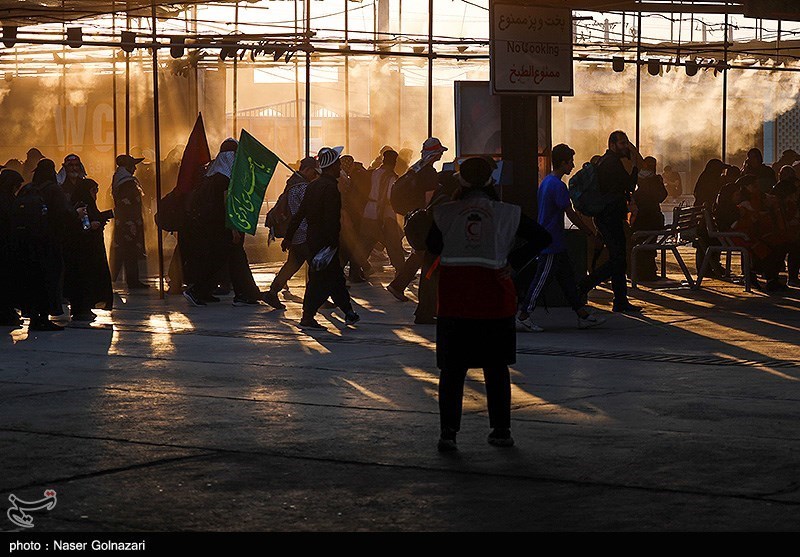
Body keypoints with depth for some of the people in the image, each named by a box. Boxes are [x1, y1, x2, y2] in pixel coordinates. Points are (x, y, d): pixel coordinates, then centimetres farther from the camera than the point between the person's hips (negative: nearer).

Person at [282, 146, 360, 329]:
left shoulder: (313, 185, 11)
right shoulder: (331, 187, -16)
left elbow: (300, 213, 14)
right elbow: (331, 219, -22)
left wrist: (289, 236, 17)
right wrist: (332, 243, -21)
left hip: (312, 239, 9)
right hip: (324, 242, -9)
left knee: (336, 277, 16)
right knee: (322, 280, -4)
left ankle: (348, 312, 24)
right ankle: (308, 317, -5)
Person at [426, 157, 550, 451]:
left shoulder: (445, 212, 0)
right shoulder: (506, 213, 0)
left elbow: (432, 247, 11)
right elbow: (543, 239, 4)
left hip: (454, 299, 0)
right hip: (494, 298, 0)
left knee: (452, 368, 5)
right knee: (496, 367, 12)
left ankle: (448, 432, 0)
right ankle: (501, 430, 14)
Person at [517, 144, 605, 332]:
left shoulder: (546, 181, 12)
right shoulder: (558, 186, -18)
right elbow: (571, 214, -16)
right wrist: (590, 233, -5)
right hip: (552, 244, -10)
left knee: (567, 277, 11)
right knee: (542, 279, -6)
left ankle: (583, 315, 15)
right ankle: (523, 317, -3)